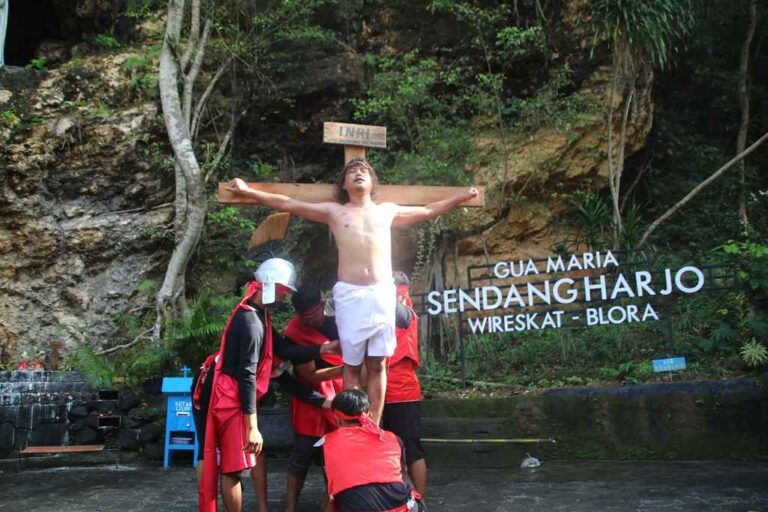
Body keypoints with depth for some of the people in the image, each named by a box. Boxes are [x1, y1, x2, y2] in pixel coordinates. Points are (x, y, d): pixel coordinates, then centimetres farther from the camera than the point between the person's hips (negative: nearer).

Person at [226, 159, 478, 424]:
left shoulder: (388, 211, 18)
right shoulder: (334, 211, 12)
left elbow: (428, 211, 29)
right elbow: (287, 204, 13)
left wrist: (460, 197, 32)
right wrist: (247, 191, 12)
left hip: (382, 293, 1)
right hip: (349, 294, -1)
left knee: (377, 364, 3)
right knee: (352, 364, 2)